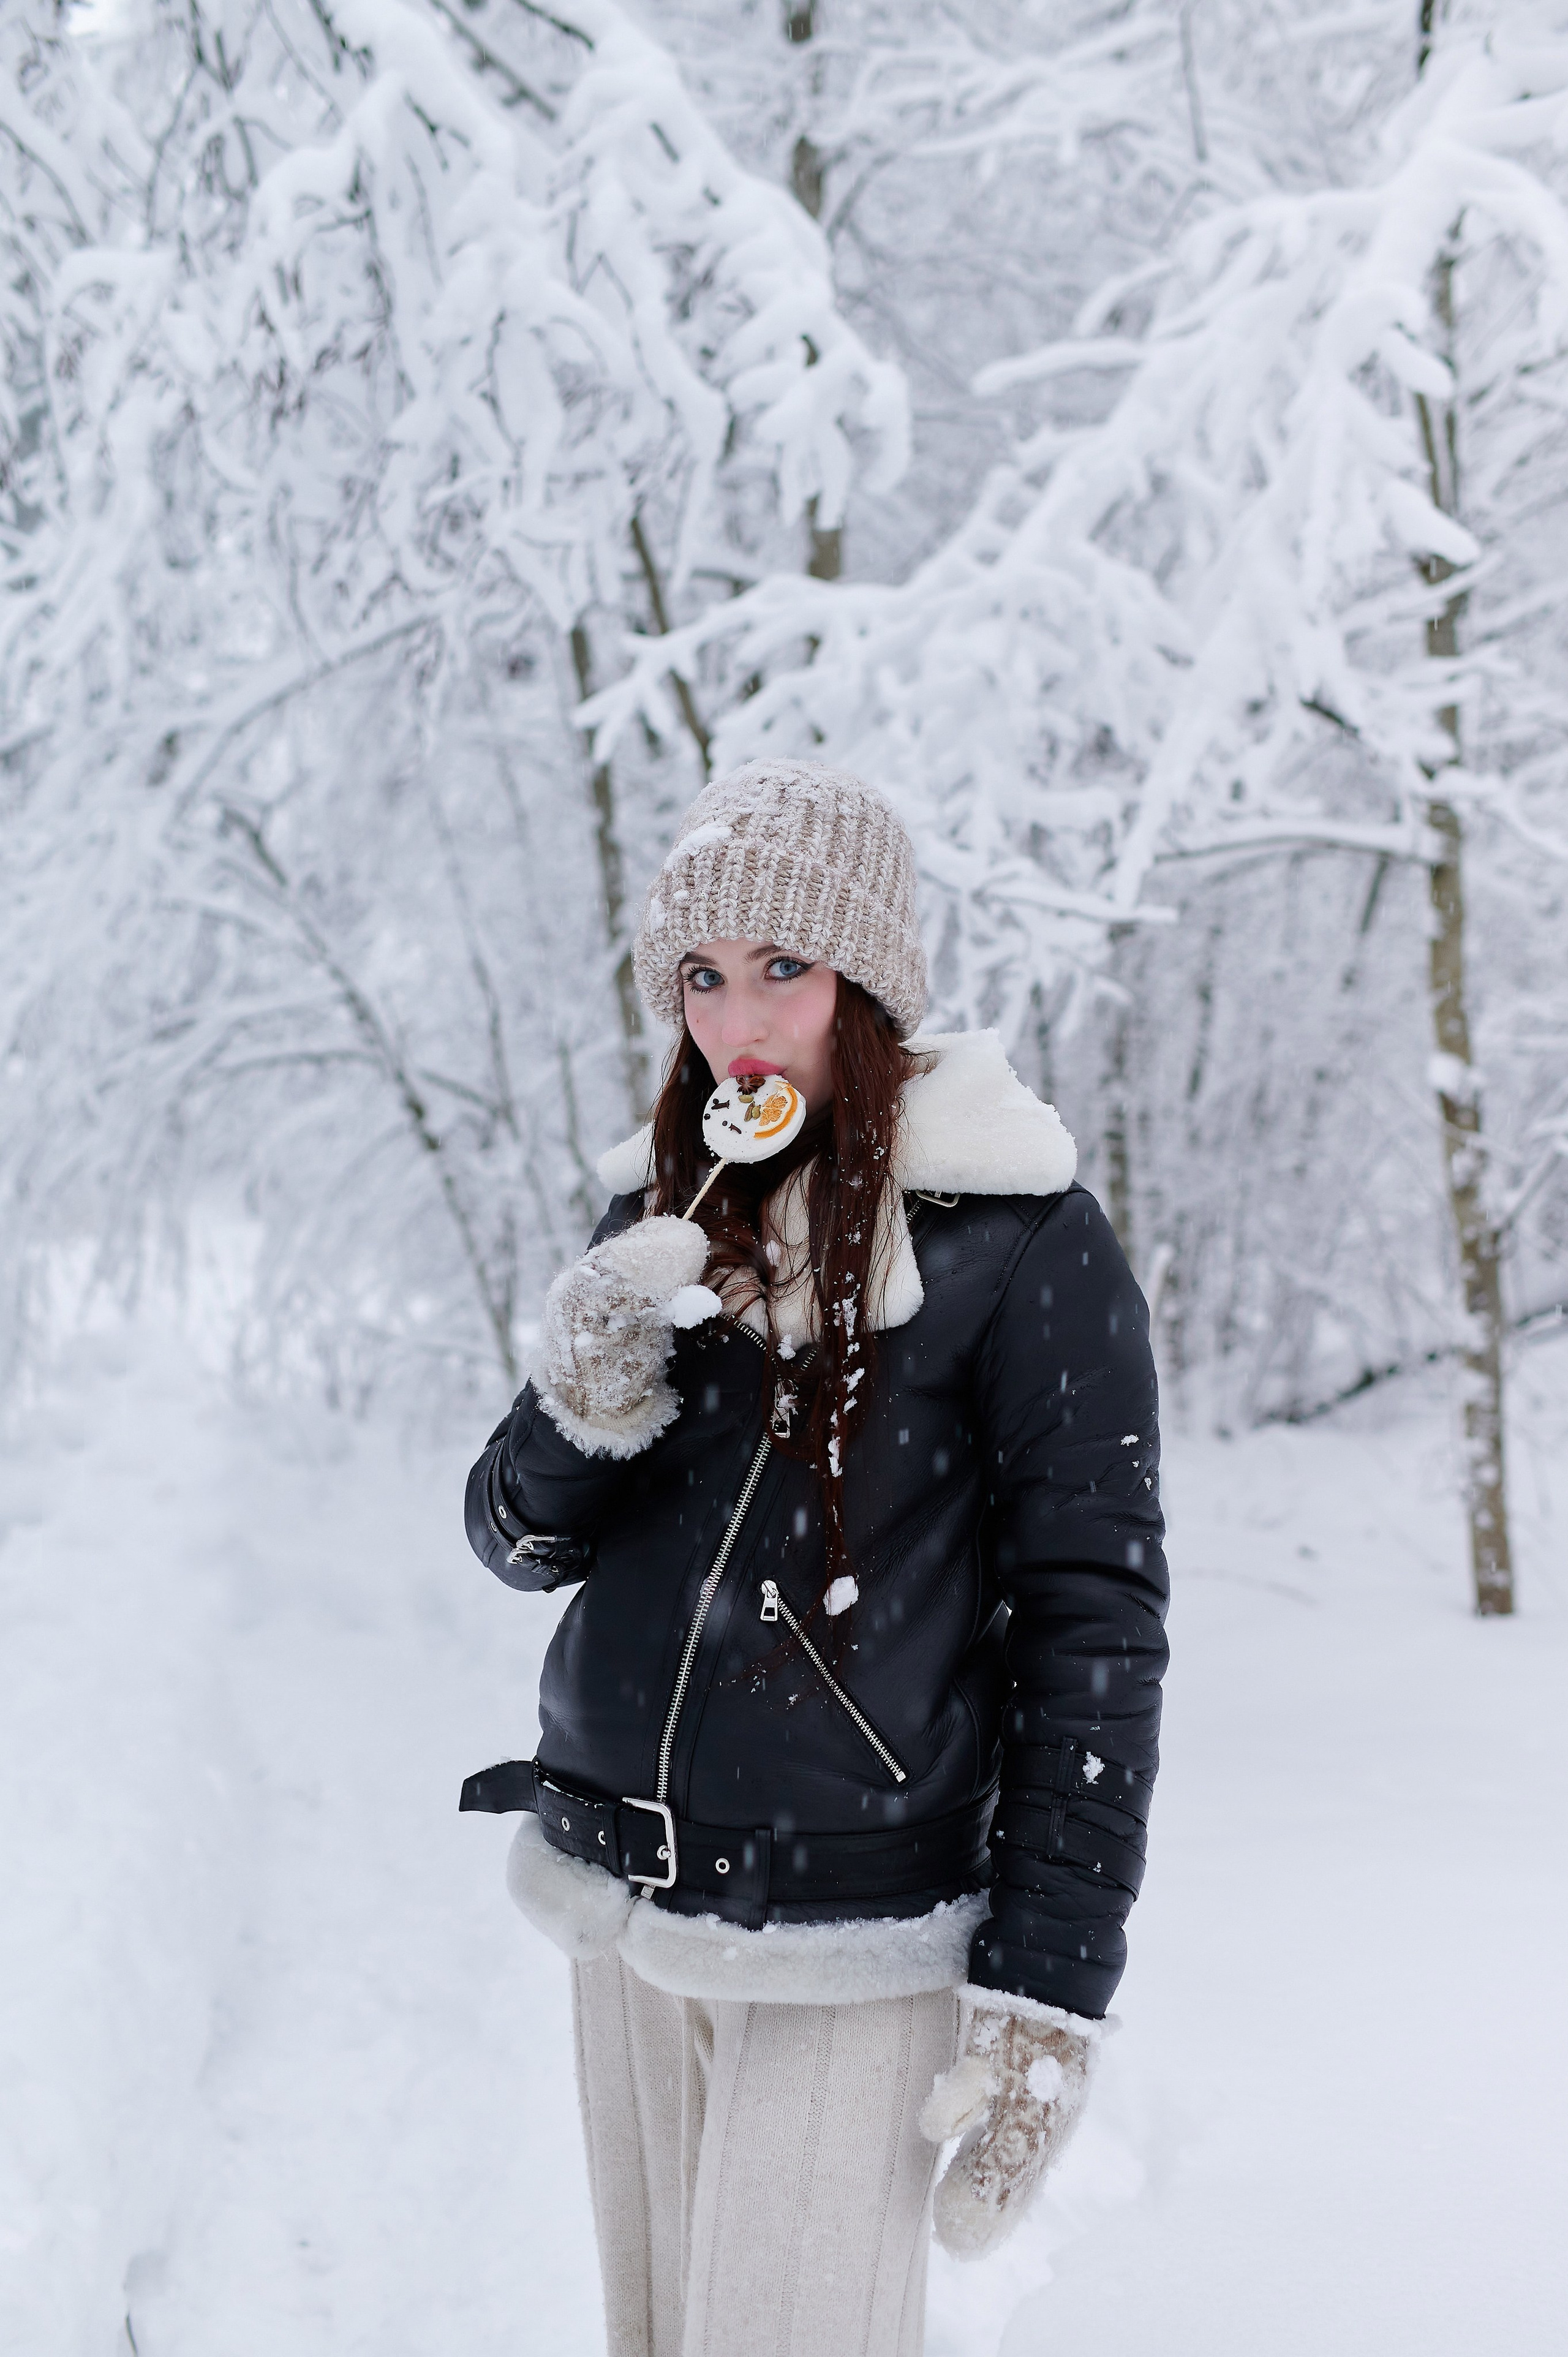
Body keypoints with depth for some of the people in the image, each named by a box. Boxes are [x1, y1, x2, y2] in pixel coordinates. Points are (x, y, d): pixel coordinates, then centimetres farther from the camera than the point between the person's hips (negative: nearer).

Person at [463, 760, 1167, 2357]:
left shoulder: (1022, 1243, -10)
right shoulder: (664, 1213, 7)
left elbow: (1093, 1616, -10)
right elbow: (521, 1545, 10)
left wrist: (1045, 1986, -13)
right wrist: (582, 1416, -13)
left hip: (852, 1934, -5)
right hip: (621, 1903, 6)